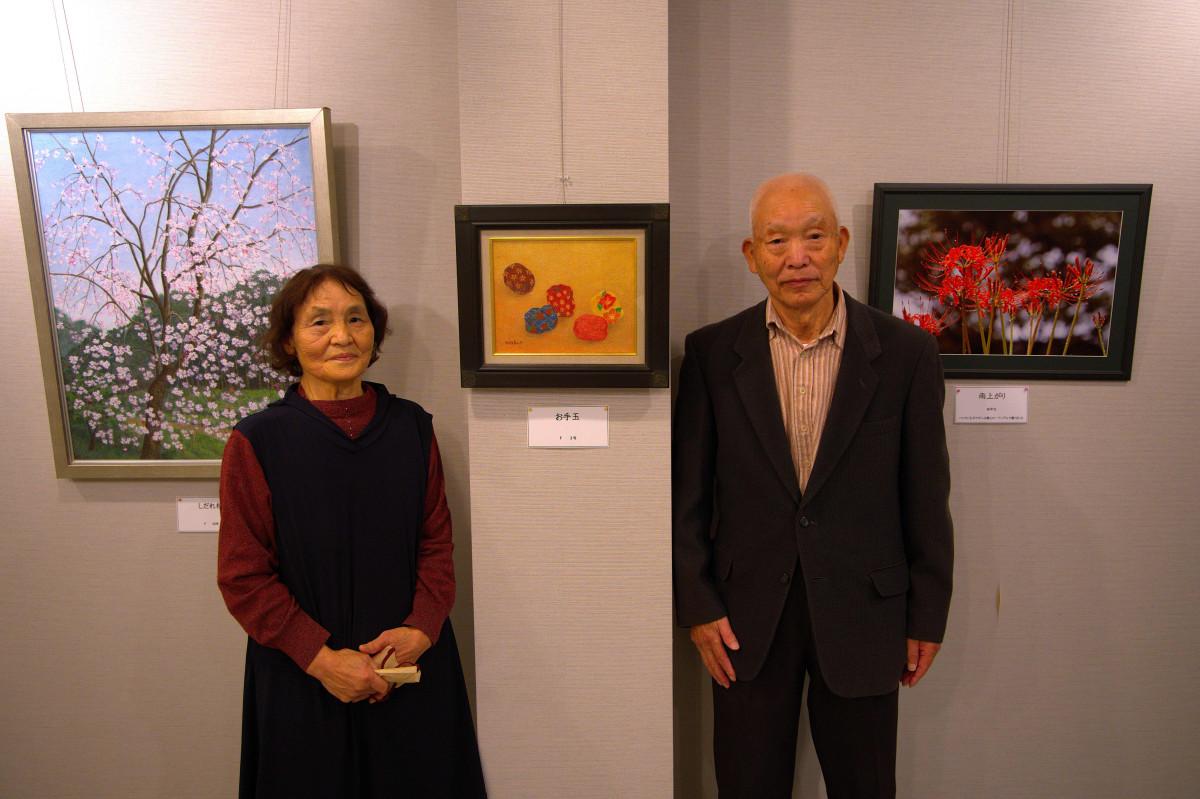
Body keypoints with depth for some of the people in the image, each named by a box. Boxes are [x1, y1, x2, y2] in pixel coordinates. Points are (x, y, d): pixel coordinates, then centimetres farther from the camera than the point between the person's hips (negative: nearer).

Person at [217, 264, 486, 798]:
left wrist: (421, 627, -12)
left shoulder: (411, 428, -2)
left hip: (414, 672, 3)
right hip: (302, 680, -2)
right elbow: (242, 578, -9)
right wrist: (321, 658, -15)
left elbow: (437, 543, 2)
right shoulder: (256, 443, -10)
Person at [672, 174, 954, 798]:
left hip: (861, 614, 0)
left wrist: (928, 616, 3)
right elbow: (687, 494, -1)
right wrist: (696, 605, -2)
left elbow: (925, 498, -1)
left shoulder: (906, 353, -6)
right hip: (746, 618, 1)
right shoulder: (711, 352, -5)